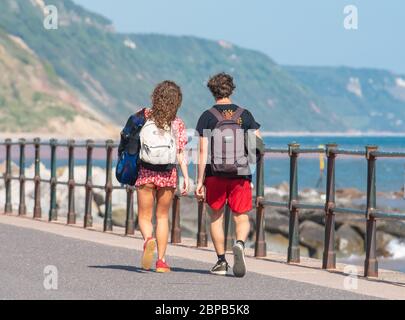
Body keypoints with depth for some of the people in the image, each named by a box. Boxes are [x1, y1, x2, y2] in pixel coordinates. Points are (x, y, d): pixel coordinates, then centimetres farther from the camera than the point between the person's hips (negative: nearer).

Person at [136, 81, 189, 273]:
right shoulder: (178, 124, -2)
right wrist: (186, 177, -3)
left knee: (144, 216, 8)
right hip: (168, 174, 1)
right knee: (162, 216, 14)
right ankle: (161, 260, 10)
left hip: (146, 172, -1)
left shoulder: (145, 117, -2)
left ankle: (148, 239, -24)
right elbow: (180, 154, -6)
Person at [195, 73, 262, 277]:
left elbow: (203, 151, -7)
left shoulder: (207, 117, -2)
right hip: (240, 175, 1)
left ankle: (221, 261, 13)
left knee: (216, 218, 14)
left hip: (215, 175, -1)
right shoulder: (244, 115, 4)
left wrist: (200, 182, -5)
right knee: (242, 218, 5)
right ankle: (240, 244, -25)